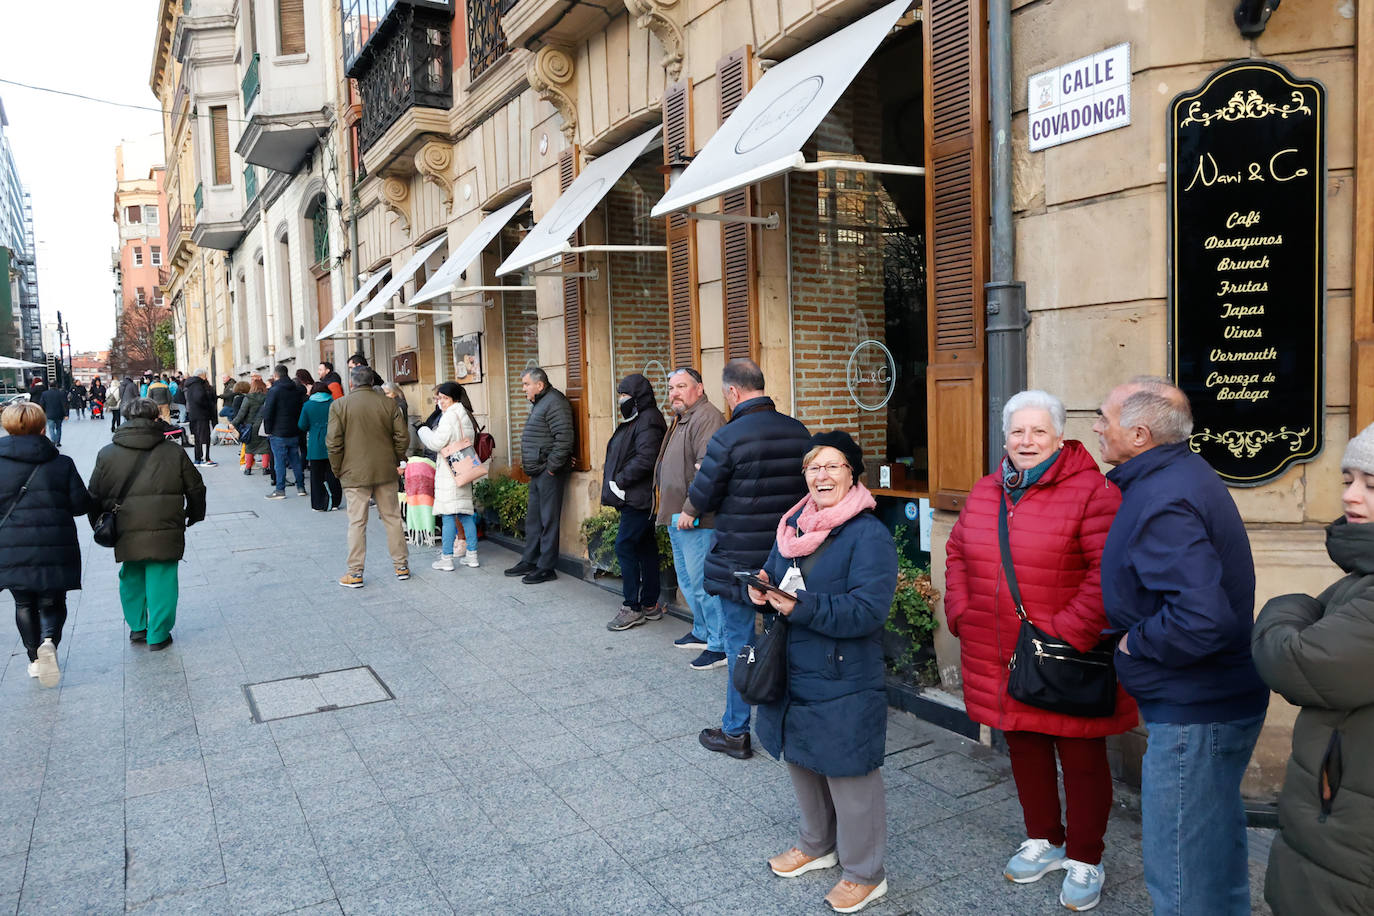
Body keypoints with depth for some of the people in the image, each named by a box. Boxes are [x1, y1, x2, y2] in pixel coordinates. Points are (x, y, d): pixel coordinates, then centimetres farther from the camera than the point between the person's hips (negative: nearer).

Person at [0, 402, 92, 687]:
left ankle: (35, 658, 21)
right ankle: (49, 641, -17)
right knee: (52, 603, 11)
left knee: (24, 604, 19)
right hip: (54, 548, -1)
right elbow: (81, 504, -5)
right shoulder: (61, 463, -4)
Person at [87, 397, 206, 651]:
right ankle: (158, 636, 12)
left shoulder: (107, 454, 2)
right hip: (165, 532, -2)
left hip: (126, 534, 2)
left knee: (131, 579, 22)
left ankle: (137, 627, 31)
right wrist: (194, 516, 22)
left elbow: (95, 497, 8)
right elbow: (196, 489, 5)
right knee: (161, 582, 6)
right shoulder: (174, 452, -2)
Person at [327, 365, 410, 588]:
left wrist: (337, 470, 4)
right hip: (386, 472, 2)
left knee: (357, 522, 3)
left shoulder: (339, 406, -6)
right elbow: (402, 437, 0)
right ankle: (401, 565, 18)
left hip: (355, 474, -2)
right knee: (392, 518, 11)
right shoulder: (388, 404, -1)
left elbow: (333, 443, -8)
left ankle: (355, 573, 6)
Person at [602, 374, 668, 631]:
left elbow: (645, 460, -24)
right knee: (645, 547, 12)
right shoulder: (635, 420, 19)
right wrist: (609, 473, 9)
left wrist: (619, 481, -18)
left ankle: (632, 607, -4)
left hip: (639, 500, -10)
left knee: (624, 546, -10)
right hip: (633, 498, 10)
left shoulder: (649, 421, -14)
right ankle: (650, 605, 19)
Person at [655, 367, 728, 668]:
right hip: (677, 519, 11)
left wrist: (690, 510, -25)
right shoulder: (681, 420, 19)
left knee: (702, 582, -6)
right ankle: (702, 632, 33)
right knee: (687, 581, 19)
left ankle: (720, 645, 3)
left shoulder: (707, 417, -15)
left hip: (696, 521, -11)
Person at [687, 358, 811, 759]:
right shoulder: (799, 432, -1)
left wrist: (687, 512, 13)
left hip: (739, 558, -5)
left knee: (739, 641, 6)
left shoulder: (728, 437, -18)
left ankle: (735, 732, 17)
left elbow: (701, 497, -10)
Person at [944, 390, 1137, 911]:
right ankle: (1043, 842, 41)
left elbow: (1109, 571, -19)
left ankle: (1084, 861, 30)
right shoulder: (985, 493, 8)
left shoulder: (1090, 491, -13)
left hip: (1068, 660, -6)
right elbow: (957, 554, 17)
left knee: (1081, 758, 10)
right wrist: (961, 614, 6)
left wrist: (1068, 633, -21)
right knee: (1023, 749, 20)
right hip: (1000, 658, 6)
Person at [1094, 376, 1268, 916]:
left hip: (1194, 714, -10)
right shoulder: (1187, 474, 6)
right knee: (1218, 845, 28)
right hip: (1223, 698, 10)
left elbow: (1203, 621, -36)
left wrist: (1136, 641, -19)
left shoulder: (1163, 504, -26)